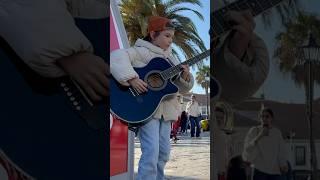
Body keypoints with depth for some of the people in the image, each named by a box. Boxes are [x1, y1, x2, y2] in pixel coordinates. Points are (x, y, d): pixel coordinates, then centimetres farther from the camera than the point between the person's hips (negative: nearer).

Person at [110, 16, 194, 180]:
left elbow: (182, 88, 16)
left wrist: (185, 77, -6)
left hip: (166, 110, 8)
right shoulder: (141, 51, -7)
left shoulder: (170, 58, 17)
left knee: (164, 153, 10)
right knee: (151, 152, -15)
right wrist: (131, 79, -33)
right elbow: (116, 57, -24)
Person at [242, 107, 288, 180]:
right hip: (260, 171, -3)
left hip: (275, 172, 3)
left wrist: (283, 164, -5)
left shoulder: (277, 132, 9)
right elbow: (247, 149, -8)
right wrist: (259, 136, -17)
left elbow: (281, 152, 11)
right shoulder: (254, 131, 1)